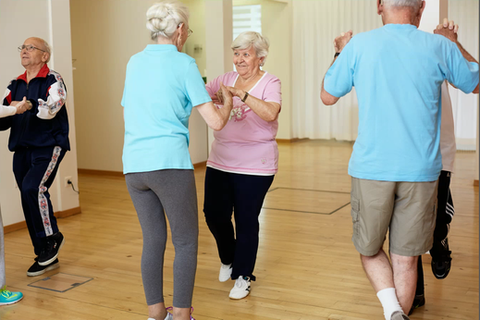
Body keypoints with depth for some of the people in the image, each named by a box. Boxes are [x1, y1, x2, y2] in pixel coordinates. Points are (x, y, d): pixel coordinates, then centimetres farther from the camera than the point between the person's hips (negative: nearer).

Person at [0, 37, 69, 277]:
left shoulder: (53, 80, -2)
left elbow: (51, 108, -20)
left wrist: (29, 106, -31)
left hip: (48, 146, -6)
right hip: (22, 148, 6)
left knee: (33, 187, -25)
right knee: (28, 202, 6)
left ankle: (52, 237, -1)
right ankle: (45, 256, 18)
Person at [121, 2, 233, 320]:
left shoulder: (134, 62, 12)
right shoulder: (184, 64, -4)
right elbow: (216, 122, -7)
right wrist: (228, 101, 15)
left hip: (134, 165, 6)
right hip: (170, 163, -6)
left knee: (153, 240, 14)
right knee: (186, 242, 5)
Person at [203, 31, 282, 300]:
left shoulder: (270, 83, -5)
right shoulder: (227, 79, 8)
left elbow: (271, 112, -24)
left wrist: (243, 94, -33)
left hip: (254, 166, -4)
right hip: (220, 161, 4)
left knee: (247, 221, 2)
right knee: (214, 214, 4)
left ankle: (243, 276, 21)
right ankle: (229, 260, 34)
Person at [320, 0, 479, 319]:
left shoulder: (358, 45, -4)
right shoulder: (440, 47, -1)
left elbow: (328, 96, 10)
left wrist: (340, 53, 23)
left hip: (371, 169, 0)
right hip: (421, 171, 1)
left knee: (369, 248, 16)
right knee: (406, 258, 11)